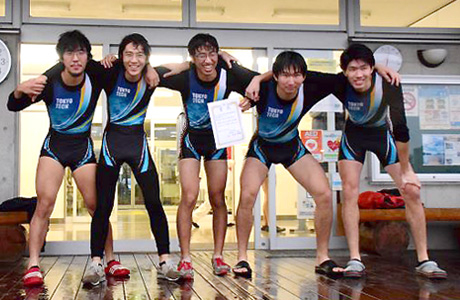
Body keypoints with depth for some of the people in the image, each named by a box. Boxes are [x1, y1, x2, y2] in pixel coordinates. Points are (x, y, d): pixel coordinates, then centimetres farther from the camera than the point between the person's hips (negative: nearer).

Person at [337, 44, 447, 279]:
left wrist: (406, 170, -24)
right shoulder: (340, 85, -29)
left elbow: (401, 130, -28)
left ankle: (424, 261, 5)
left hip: (383, 134, 0)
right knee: (349, 192, -16)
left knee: (412, 192, -6)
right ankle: (355, 260, -8)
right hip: (354, 135, 0)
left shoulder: (388, 85, -32)